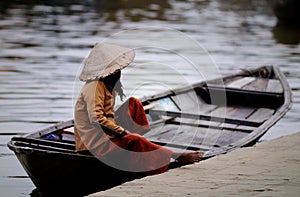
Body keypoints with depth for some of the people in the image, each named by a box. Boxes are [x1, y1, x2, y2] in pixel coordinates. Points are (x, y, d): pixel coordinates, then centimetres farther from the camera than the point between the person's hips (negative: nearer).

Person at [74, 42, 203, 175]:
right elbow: (96, 118, -29)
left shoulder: (106, 85, 13)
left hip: (106, 134, 11)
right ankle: (175, 156, -25)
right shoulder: (94, 87, -18)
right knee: (133, 141, -33)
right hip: (94, 144, -11)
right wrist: (124, 132, -25)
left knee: (133, 103, 10)